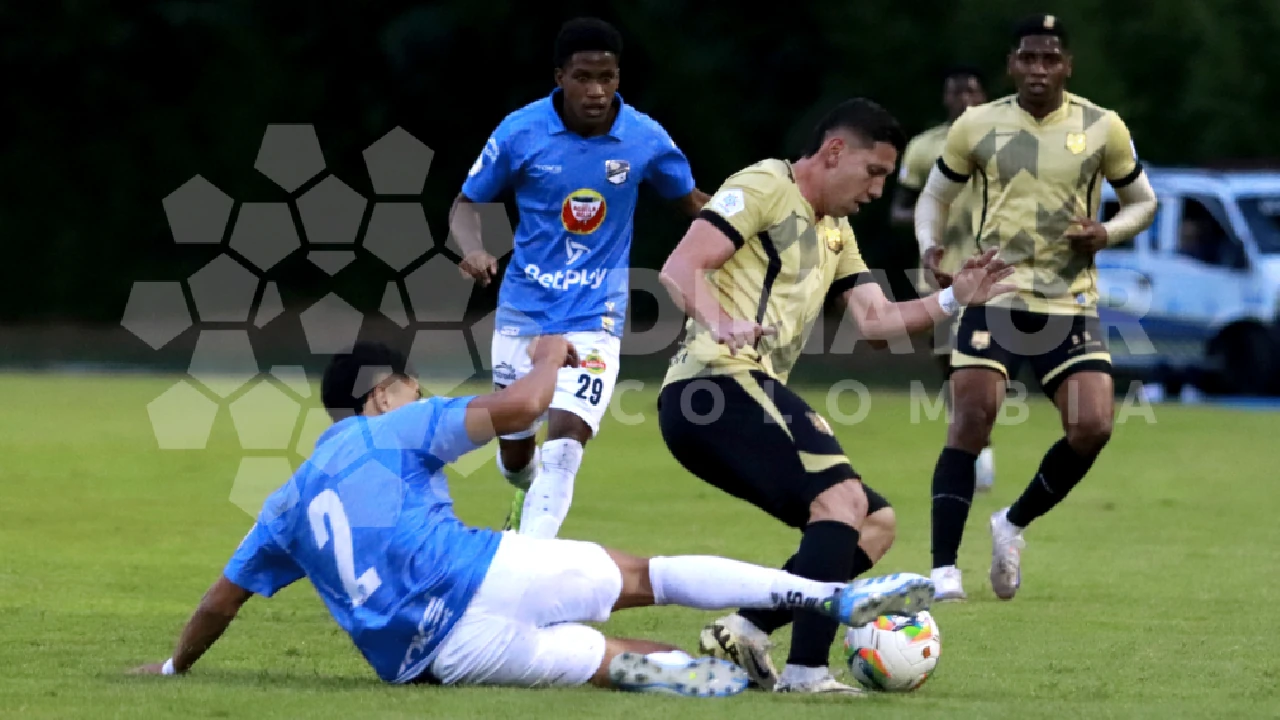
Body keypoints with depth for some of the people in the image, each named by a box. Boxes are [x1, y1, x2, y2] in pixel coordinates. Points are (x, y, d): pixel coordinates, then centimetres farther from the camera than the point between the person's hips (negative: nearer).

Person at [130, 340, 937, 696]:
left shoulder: (288, 505, 26)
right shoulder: (395, 430, 12)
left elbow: (222, 601, 28)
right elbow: (516, 406, -2)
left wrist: (175, 667, 44)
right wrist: (548, 356, 18)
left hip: (423, 658, 4)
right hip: (472, 578, -4)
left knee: (615, 658, 12)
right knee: (643, 575, 7)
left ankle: (754, 670, -16)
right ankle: (835, 596, -1)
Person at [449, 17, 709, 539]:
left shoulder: (644, 138, -8)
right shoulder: (520, 132, -10)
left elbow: (690, 200, 10)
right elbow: (467, 203, 2)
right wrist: (473, 249, -20)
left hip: (595, 316, -1)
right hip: (524, 309, 1)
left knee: (566, 437, -22)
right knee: (514, 449, 13)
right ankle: (528, 493, 50)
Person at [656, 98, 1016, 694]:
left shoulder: (836, 233, 28)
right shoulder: (765, 187, -2)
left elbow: (874, 319, 19)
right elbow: (680, 268, -13)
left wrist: (950, 301, 4)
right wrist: (721, 324, -32)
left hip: (752, 396, 10)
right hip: (718, 381, -10)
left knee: (876, 523, 8)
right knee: (844, 498, -24)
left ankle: (745, 629, -4)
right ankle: (805, 671, -31)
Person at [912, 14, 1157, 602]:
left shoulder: (1102, 128, 1)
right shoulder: (977, 126, 2)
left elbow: (1142, 201, 13)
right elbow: (934, 196, 14)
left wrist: (1106, 233, -8)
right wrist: (929, 250, -7)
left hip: (1071, 303, 1)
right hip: (994, 295, -1)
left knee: (1092, 427, -12)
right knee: (971, 421, -13)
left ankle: (1014, 524, 14)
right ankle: (944, 570, -10)